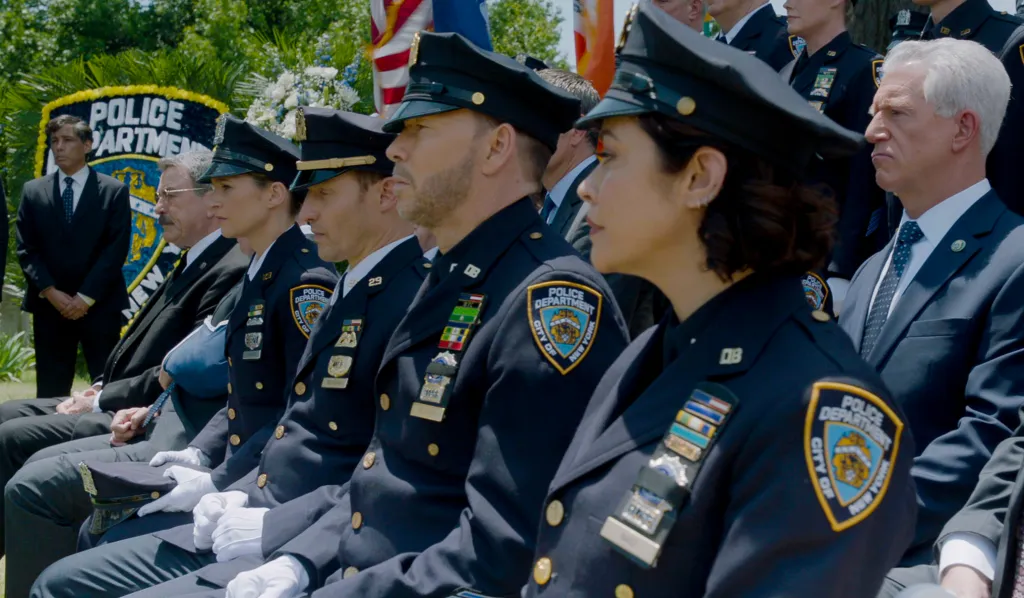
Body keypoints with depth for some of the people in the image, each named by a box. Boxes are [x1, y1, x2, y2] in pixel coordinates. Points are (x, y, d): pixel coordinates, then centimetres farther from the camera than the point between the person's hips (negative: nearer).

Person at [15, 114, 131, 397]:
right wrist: (50, 292, -9)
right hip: (49, 305, 2)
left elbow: (117, 248, -4)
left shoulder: (114, 191, 2)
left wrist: (86, 297, -11)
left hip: (100, 305, -2)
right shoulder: (33, 191, 9)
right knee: (50, 392, 4)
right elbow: (26, 249, 4)